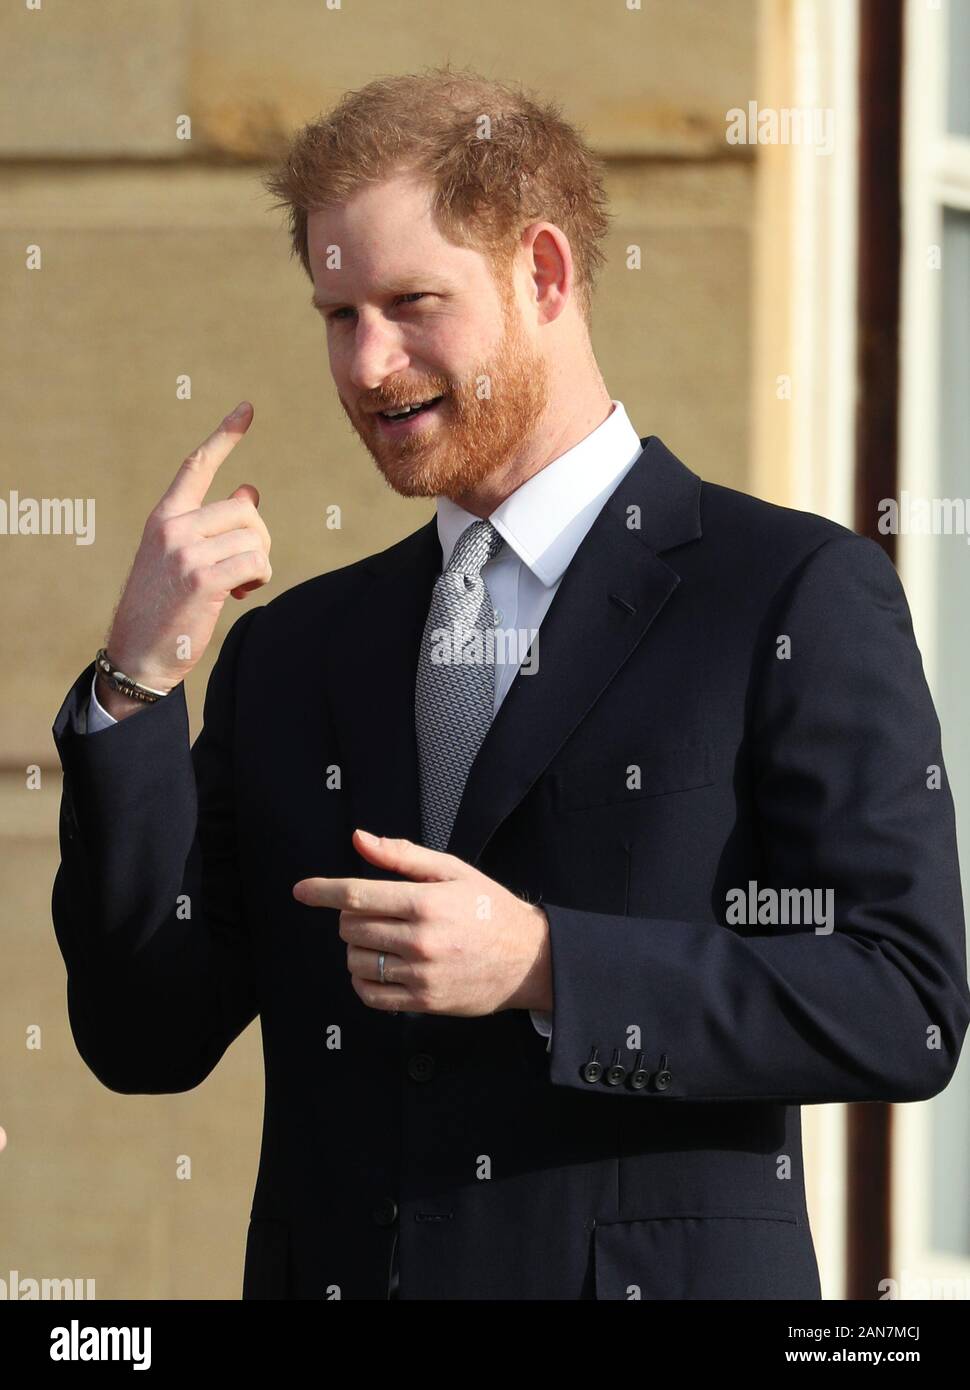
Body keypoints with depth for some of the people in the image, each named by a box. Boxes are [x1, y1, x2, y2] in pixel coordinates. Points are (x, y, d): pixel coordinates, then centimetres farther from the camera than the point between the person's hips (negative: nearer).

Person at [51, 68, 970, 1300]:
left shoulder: (803, 597, -3)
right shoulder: (294, 652, 11)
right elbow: (146, 1040, 4)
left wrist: (544, 967, -19)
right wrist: (137, 679, -5)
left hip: (660, 1268, -4)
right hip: (328, 1270, 4)